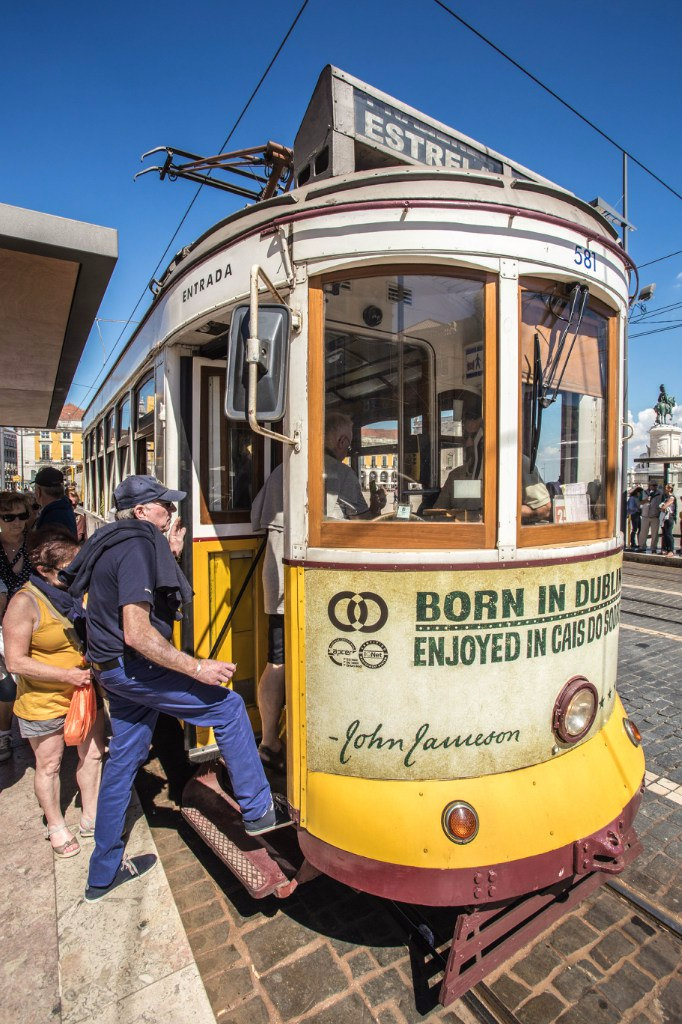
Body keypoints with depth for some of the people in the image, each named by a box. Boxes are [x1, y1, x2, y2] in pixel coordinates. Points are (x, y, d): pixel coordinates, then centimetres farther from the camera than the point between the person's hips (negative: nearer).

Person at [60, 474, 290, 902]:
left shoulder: (122, 543, 12)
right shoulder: (137, 546, -20)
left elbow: (160, 603, 18)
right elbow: (137, 632, -28)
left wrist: (171, 555, 11)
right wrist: (197, 667, -26)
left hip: (116, 670, 10)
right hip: (133, 666, -10)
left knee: (123, 760, 19)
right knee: (228, 706, -4)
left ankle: (104, 872, 35)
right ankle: (258, 810, 8)